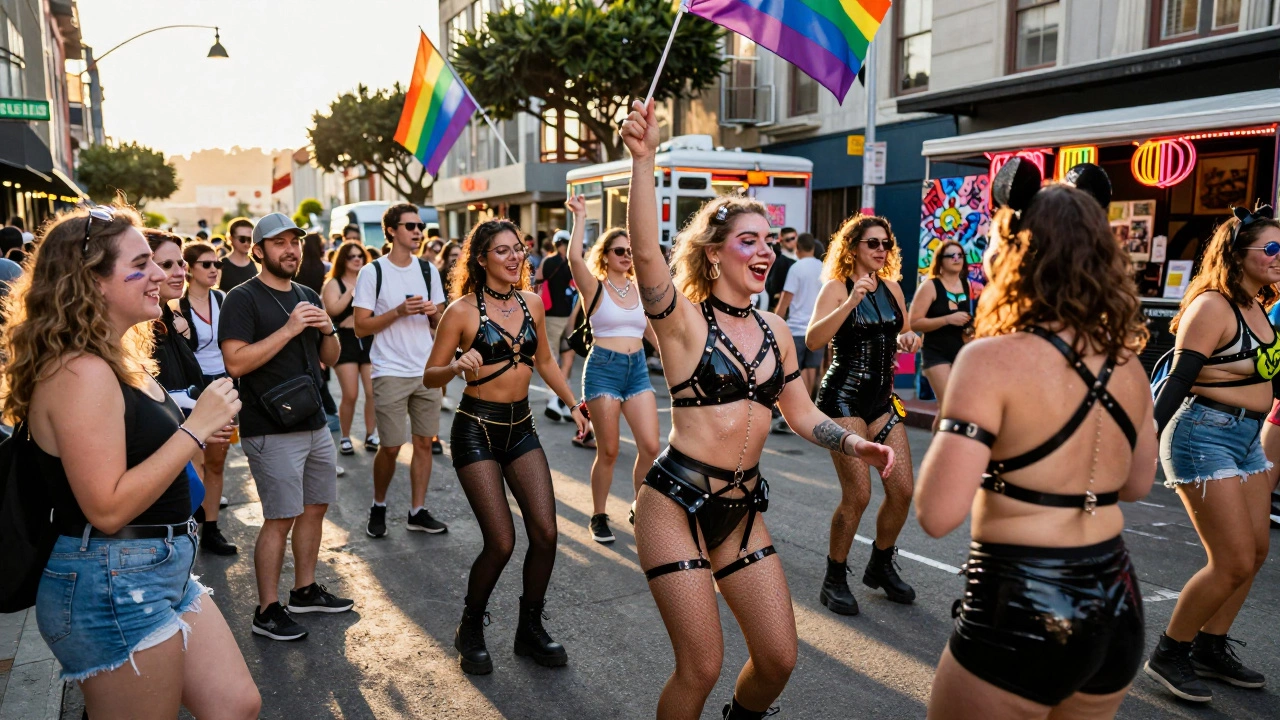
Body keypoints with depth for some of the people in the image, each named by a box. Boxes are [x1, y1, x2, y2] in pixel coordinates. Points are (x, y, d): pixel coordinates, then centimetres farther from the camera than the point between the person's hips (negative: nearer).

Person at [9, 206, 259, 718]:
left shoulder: (120, 362, 9)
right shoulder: (81, 373, -20)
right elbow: (107, 509, -24)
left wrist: (199, 434, 7)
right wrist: (195, 429, -21)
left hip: (164, 571, 9)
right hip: (111, 586, -9)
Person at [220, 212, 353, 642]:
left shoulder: (307, 297, 14)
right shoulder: (243, 299, -9)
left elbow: (330, 358, 17)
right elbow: (236, 363, -21)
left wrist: (328, 330, -4)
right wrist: (289, 328, -22)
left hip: (314, 424, 8)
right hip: (272, 431, -8)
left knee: (315, 507, 15)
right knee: (280, 520, -5)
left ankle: (305, 590, 30)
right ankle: (267, 611, 8)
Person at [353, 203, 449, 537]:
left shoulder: (428, 269, 8)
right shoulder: (372, 272, -6)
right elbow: (361, 327, -8)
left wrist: (434, 314, -8)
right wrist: (398, 312, -19)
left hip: (427, 371, 4)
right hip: (390, 373, -4)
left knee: (424, 442, 6)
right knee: (390, 446, 0)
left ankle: (417, 512, 17)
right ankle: (378, 506, 24)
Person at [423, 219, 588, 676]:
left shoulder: (532, 303, 6)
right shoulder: (462, 311, -9)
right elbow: (430, 376, -6)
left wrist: (574, 405, 17)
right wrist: (458, 366, -26)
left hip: (521, 427, 5)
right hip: (477, 428, -5)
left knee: (545, 532, -2)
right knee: (501, 542, -8)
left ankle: (530, 629, 20)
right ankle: (470, 630, 19)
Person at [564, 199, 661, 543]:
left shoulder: (640, 290, 12)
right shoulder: (595, 287, -2)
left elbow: (653, 331, 21)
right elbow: (575, 258, -22)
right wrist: (580, 217, -16)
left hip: (638, 368, 4)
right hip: (603, 368, -4)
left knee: (650, 447, -4)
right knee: (608, 451, 1)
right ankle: (598, 517, 19)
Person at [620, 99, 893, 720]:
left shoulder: (775, 331, 8)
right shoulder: (683, 319, -10)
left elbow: (802, 414, 15)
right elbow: (646, 252, -29)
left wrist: (855, 445, -1)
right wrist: (643, 159, -39)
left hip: (742, 510, 6)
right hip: (676, 502, -6)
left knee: (779, 658, 10)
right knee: (701, 666, -3)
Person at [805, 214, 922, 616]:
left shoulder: (891, 287, 10)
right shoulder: (837, 287, -7)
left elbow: (901, 334, 25)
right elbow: (812, 341, -22)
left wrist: (909, 339, 1)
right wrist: (852, 301, -30)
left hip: (882, 398, 6)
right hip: (843, 398, -6)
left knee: (902, 489, 2)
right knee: (858, 494, -10)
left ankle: (881, 566, 26)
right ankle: (835, 580, 9)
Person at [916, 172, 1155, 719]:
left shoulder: (994, 358, -19)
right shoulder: (1125, 361, 3)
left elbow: (937, 514, -23)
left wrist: (947, 429, -7)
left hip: (1021, 609, -7)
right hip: (1116, 599, 7)